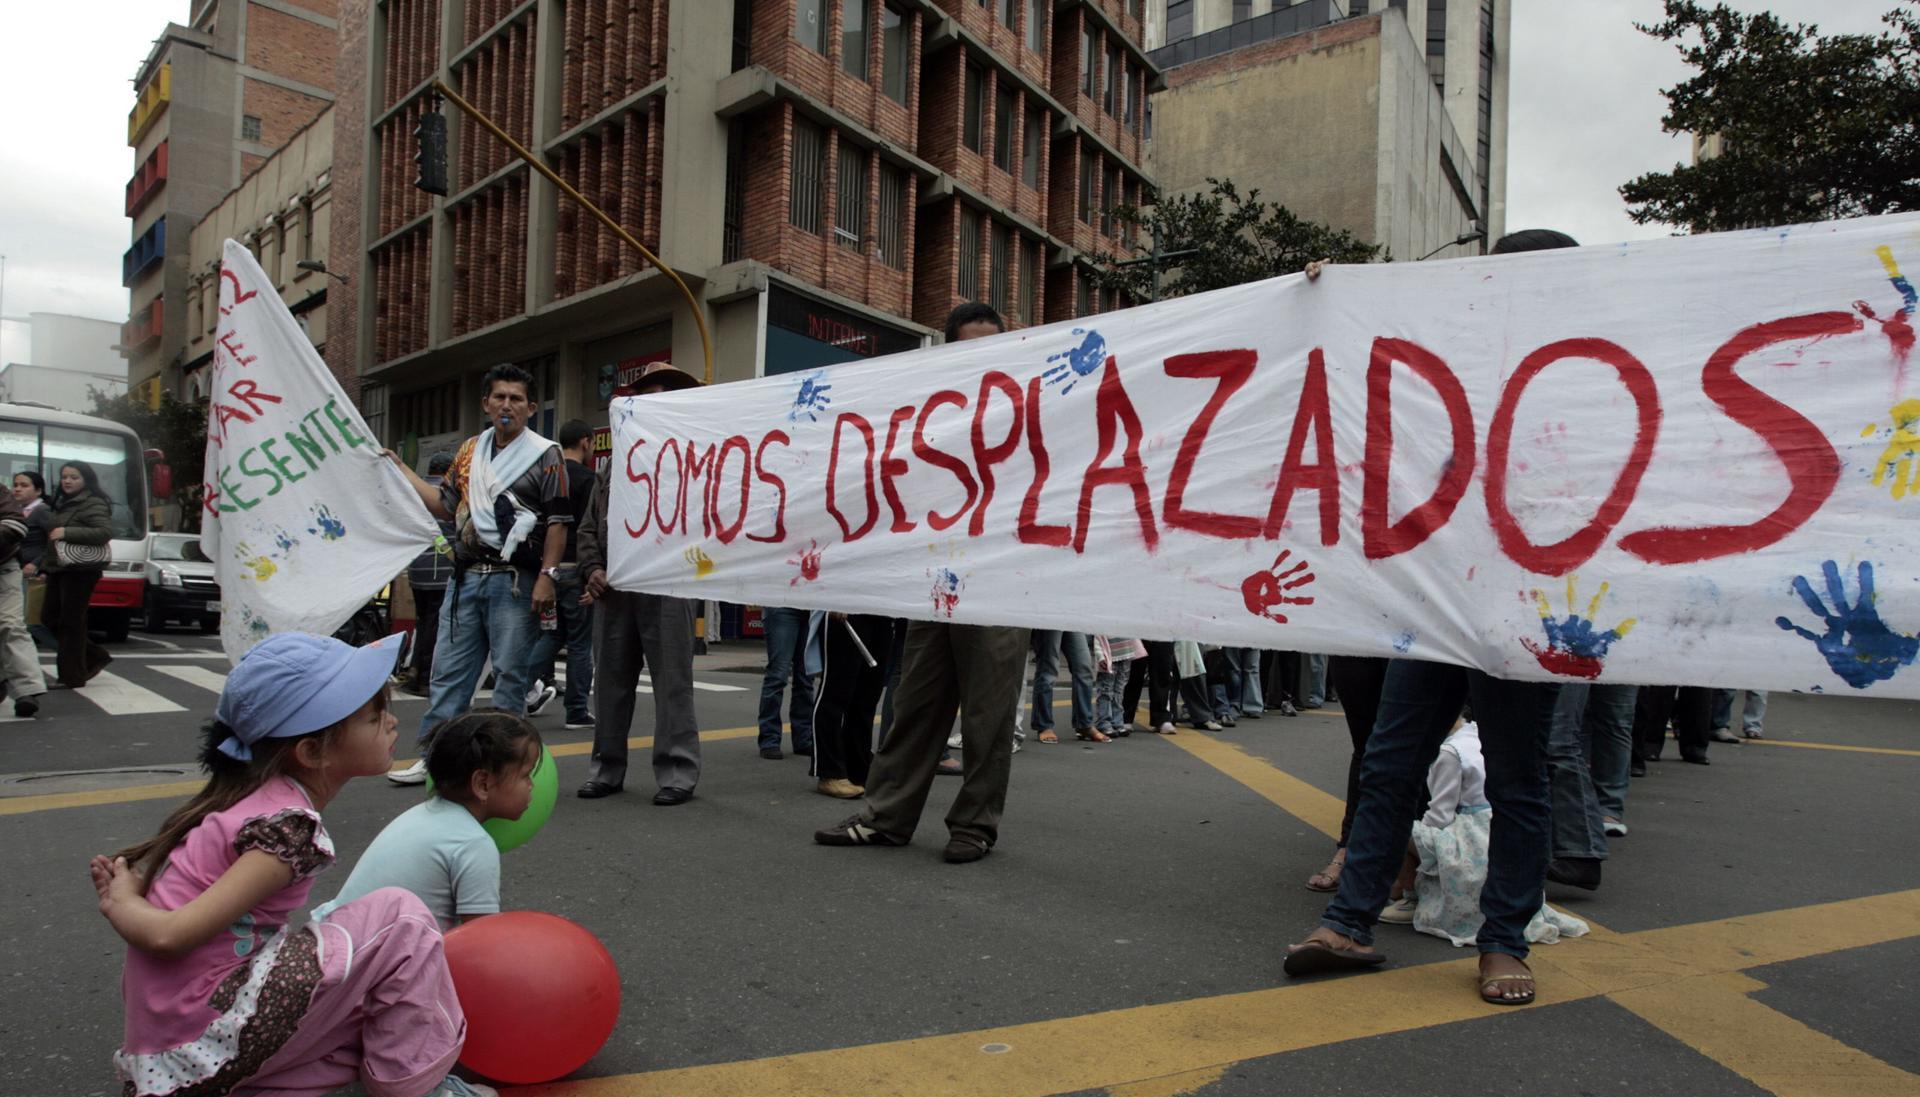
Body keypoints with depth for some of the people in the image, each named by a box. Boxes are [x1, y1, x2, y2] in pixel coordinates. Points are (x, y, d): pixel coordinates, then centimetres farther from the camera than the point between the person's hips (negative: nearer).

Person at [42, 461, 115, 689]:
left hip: (80, 570, -9)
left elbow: (105, 532, -22)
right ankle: (95, 656, 20)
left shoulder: (93, 503, -8)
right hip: (57, 569, 9)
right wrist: (44, 563, 14)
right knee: (49, 619, 9)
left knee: (71, 622, -5)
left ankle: (73, 677, 2)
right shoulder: (62, 503, 20)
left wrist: (67, 532, -24)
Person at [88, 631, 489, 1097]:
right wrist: (119, 902, -7)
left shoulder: (248, 796, 4)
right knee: (398, 917, -10)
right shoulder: (290, 824, -22)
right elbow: (171, 935, -23)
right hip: (202, 1045, -8)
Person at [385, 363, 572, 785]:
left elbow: (558, 521, -7)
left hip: (514, 580, -5)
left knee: (509, 674, 1)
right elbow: (445, 505, 21)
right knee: (448, 670, 8)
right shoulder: (469, 451, 16)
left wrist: (547, 575, -15)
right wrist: (400, 469, 19)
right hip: (465, 576, 6)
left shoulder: (544, 454, -2)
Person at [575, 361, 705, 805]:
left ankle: (677, 773, 3)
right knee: (611, 680, 11)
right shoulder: (613, 464, 20)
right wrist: (594, 570, 2)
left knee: (672, 682, -2)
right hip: (611, 590, 6)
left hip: (664, 587, -6)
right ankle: (606, 768, 20)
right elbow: (589, 526, 18)